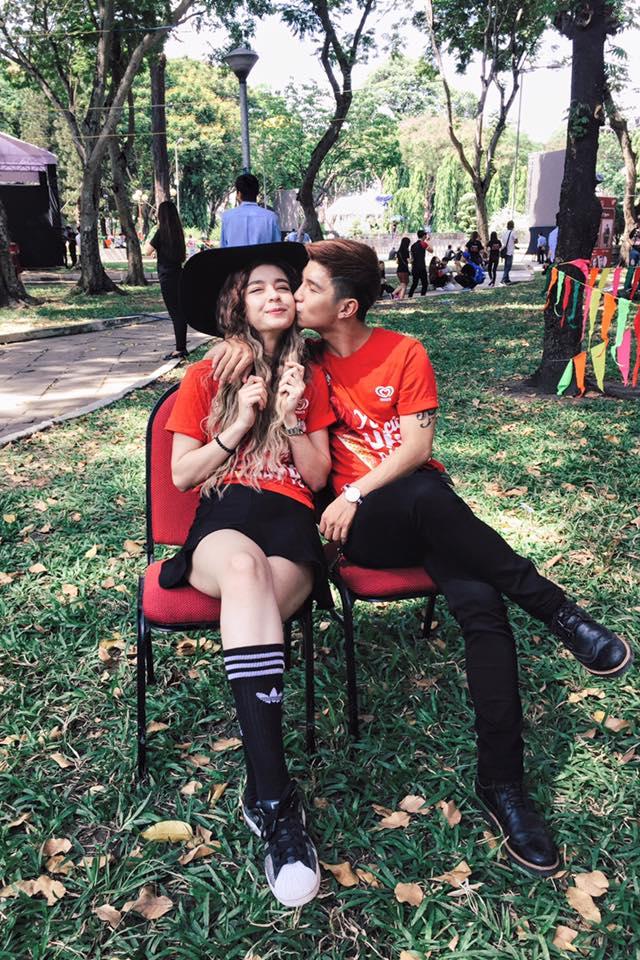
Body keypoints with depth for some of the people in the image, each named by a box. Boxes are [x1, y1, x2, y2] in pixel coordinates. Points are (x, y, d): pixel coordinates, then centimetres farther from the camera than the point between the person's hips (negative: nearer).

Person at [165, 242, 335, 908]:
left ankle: (260, 794, -32)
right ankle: (276, 797, -44)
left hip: (291, 524, 2)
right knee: (244, 565, -40)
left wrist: (290, 421, -4)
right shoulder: (205, 378, 15)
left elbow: (316, 476, 13)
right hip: (221, 520, -1)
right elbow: (181, 475, 9)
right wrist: (238, 425, -4)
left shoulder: (309, 378, 19)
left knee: (254, 607, -36)